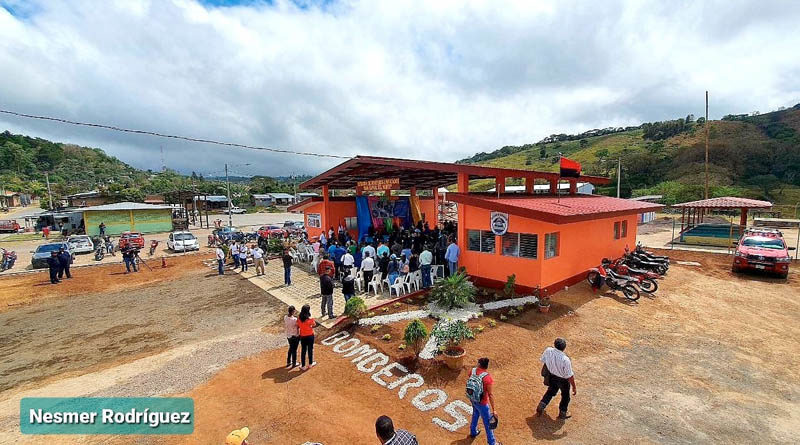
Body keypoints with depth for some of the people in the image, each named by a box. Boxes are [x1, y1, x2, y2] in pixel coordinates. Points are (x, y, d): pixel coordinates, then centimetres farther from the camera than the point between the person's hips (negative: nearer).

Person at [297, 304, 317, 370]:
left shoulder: (299, 319, -12)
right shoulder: (310, 319, -22)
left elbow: (297, 327, -4)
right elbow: (314, 325, -8)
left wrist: (298, 333, 11)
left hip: (302, 337, 3)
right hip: (310, 336, -3)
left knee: (303, 351, 14)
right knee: (310, 350, 16)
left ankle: (303, 366, 22)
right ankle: (310, 364, 32)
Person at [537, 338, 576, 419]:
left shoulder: (548, 351, -23)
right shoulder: (565, 360, -37)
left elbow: (542, 360, -3)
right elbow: (570, 376, -25)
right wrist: (574, 387, -9)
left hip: (552, 376, 4)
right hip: (563, 380, -4)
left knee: (550, 392, 30)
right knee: (565, 396, 25)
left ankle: (540, 408, 34)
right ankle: (562, 414, 43)